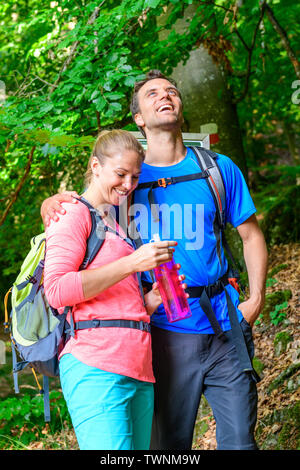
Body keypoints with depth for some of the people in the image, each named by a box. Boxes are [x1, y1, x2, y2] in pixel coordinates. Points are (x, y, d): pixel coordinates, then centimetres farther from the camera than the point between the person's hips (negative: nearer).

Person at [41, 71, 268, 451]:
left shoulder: (219, 169, 6)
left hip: (225, 329, 1)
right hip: (166, 331, -1)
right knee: (170, 444, 5)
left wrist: (256, 298, 0)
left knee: (239, 442, 4)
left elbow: (251, 236, 13)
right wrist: (52, 203, -9)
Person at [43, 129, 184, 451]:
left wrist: (151, 300, 9)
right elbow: (56, 289, -11)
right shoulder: (73, 214, 4)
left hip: (137, 369, 8)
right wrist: (132, 263, -10)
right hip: (95, 366, -8)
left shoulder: (117, 227, 29)